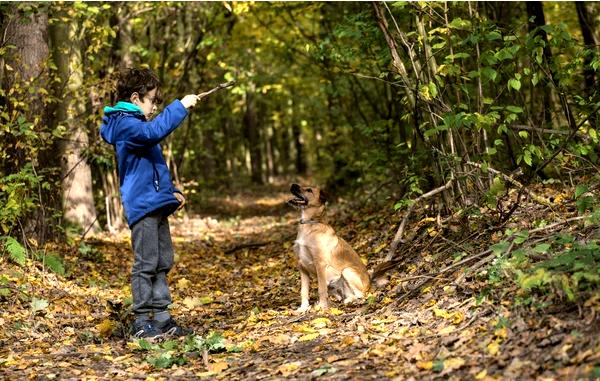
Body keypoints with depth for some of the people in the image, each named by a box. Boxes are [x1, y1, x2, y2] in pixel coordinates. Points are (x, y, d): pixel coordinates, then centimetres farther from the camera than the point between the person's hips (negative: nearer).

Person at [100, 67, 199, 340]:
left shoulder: (134, 123, 23)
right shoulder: (125, 123, -10)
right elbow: (153, 132, -33)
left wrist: (172, 191, 21)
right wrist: (180, 106, -27)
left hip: (156, 205, 10)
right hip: (142, 205, -10)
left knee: (163, 263, 11)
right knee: (146, 264, -8)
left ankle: (161, 318, 16)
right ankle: (141, 323, -3)